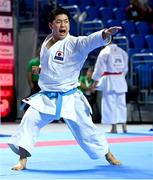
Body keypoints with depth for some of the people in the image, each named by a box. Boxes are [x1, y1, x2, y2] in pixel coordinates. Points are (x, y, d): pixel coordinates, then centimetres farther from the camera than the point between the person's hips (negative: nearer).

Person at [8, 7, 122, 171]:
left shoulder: (75, 44, -14)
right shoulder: (47, 42, 4)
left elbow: (92, 40, -35)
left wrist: (105, 34, -56)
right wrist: (40, 69, 1)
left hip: (69, 98, -4)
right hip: (46, 97, 4)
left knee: (85, 129, 4)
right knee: (29, 121, -10)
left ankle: (108, 154, 28)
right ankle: (22, 160, 1)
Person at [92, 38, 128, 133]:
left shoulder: (104, 52, -9)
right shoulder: (123, 52, 7)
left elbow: (99, 68, -7)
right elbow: (125, 68, 12)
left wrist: (95, 82, 1)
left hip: (109, 80, -5)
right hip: (121, 81, 5)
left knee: (110, 104, 0)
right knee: (121, 103, 12)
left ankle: (114, 127, -1)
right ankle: (124, 126, 13)